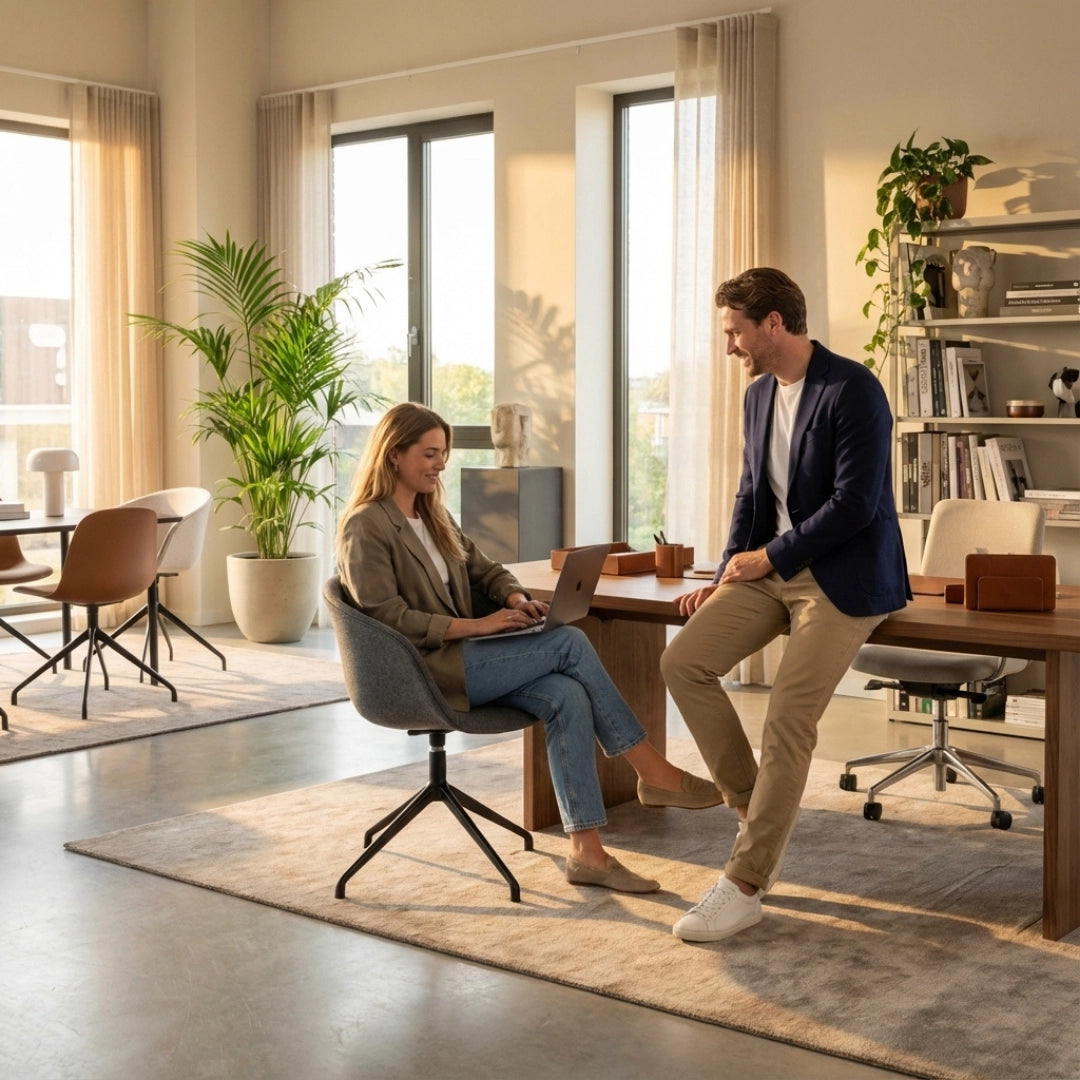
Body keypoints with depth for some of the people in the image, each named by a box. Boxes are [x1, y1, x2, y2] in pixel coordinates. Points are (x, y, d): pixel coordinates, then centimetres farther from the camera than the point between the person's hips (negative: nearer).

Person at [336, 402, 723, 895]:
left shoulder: (433, 516, 19)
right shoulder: (365, 527, -8)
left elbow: (487, 571, 21)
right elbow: (388, 618, -16)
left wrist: (518, 599, -3)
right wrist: (476, 625, -20)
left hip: (463, 657, 8)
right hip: (422, 672, -8)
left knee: (567, 697, -21)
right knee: (569, 642, -19)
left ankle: (586, 851, -21)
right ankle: (654, 772, -11)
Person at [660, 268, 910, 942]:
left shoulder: (852, 390, -15)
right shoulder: (759, 395, 11)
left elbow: (856, 503, -20)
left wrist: (770, 557, -14)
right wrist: (725, 577, 7)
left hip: (844, 577, -8)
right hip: (773, 568, 8)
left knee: (788, 722, -17)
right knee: (684, 662, -8)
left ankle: (745, 888, -9)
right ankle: (756, 809, 7)